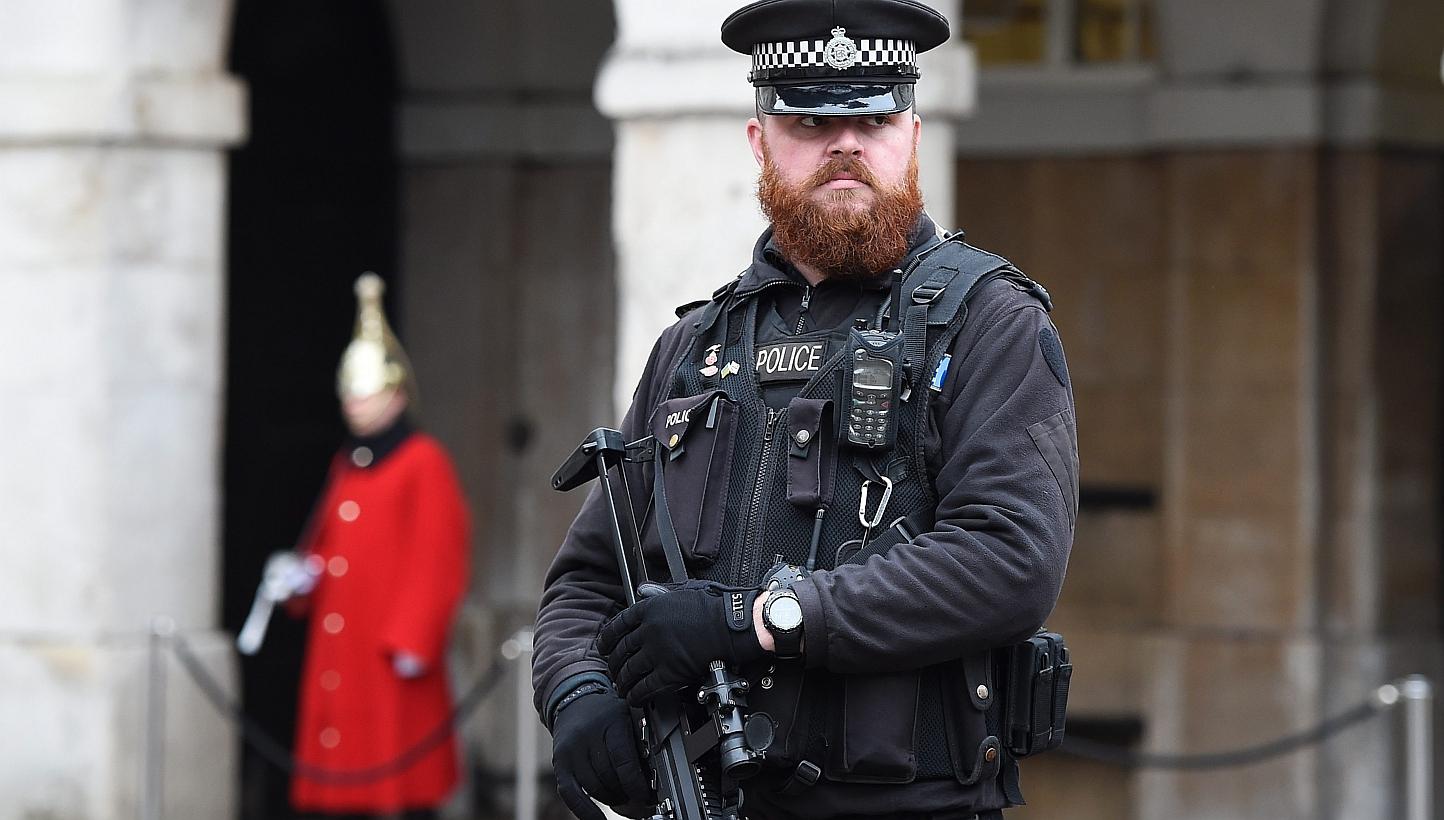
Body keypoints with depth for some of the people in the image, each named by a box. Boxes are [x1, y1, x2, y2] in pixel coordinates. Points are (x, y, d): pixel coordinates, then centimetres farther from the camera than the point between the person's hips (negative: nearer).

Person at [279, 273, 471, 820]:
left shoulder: (424, 463, -5)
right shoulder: (344, 466, 17)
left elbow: (438, 562, -10)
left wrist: (413, 641, -16)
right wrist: (304, 576, 4)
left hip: (394, 652, -7)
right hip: (338, 649, 7)